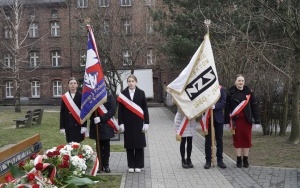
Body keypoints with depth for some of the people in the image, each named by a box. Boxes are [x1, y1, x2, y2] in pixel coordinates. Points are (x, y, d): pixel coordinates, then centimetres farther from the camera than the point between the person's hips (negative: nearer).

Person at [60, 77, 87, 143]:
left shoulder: (81, 96, -3)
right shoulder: (64, 97, 3)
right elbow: (62, 113, 4)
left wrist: (84, 126, -9)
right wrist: (62, 127, 0)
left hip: (79, 125, -2)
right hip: (68, 125, 2)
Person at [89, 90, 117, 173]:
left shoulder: (109, 95, -2)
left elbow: (112, 110, -9)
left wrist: (101, 118, -17)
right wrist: (93, 118, -16)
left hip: (107, 125, -1)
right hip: (96, 125, 1)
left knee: (106, 145, 7)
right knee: (99, 145, 8)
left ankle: (106, 165, 15)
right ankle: (99, 165, 16)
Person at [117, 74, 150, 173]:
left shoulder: (141, 93, 2)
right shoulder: (123, 93, 2)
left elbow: (145, 109, 2)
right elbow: (120, 110, 2)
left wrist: (146, 123, -3)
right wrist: (121, 123, -3)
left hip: (139, 123, 0)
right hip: (128, 123, 0)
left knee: (139, 144, 3)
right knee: (129, 145, 4)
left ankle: (138, 165, 14)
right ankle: (131, 165, 14)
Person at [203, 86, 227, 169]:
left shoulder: (221, 89, 3)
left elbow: (224, 102, -3)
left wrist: (215, 106, -19)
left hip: (218, 117, 1)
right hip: (207, 118, -1)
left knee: (219, 140, 8)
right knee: (208, 140, 5)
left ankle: (219, 160, 17)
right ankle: (208, 161, 13)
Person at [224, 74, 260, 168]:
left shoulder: (249, 92, 3)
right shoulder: (231, 92, 1)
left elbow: (254, 106, 2)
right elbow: (227, 107, 1)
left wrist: (256, 120, -3)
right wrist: (227, 120, -3)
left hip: (246, 119, 1)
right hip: (236, 119, -1)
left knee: (246, 139, 5)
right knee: (237, 139, 4)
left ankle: (245, 160, 17)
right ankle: (239, 160, 14)